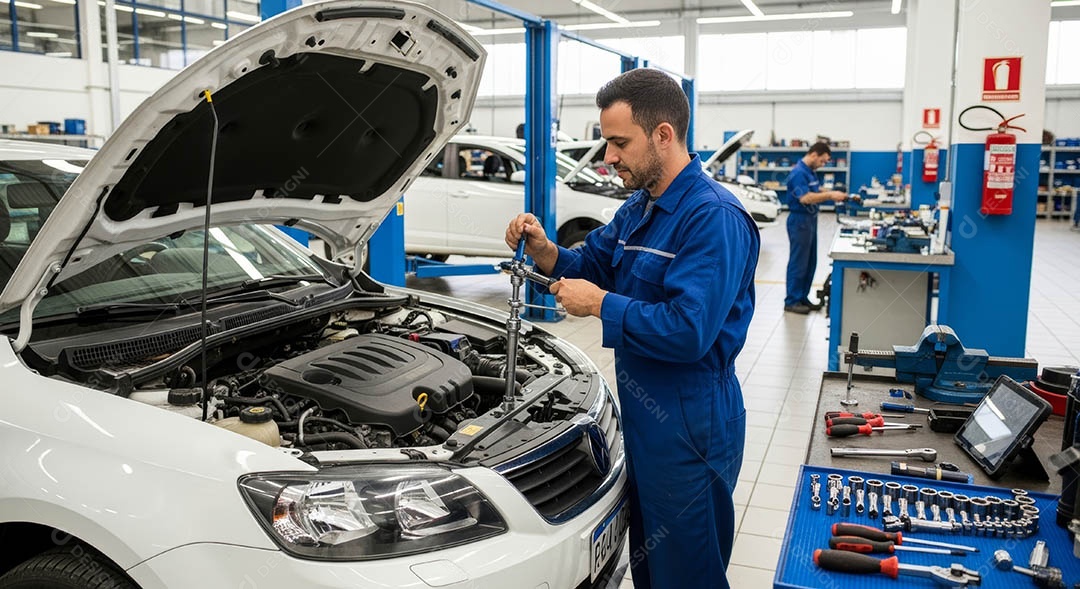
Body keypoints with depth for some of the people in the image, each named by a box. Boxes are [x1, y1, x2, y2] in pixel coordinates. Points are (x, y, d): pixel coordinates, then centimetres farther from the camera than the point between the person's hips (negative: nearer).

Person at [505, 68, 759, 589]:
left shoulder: (713, 218, -23)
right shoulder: (640, 207, 9)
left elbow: (688, 331, -31)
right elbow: (592, 266, 17)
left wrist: (601, 305, -22)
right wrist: (545, 251, -3)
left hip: (689, 425, -9)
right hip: (643, 413, 9)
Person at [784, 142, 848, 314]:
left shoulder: (810, 171, 12)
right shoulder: (798, 173, -19)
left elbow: (816, 191, 21)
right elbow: (805, 198, -29)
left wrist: (833, 193, 4)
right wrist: (830, 196, -25)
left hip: (810, 220, 10)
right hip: (800, 221, -10)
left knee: (810, 262, 13)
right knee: (798, 262, -4)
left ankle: (802, 297, 21)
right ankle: (791, 301, 3)